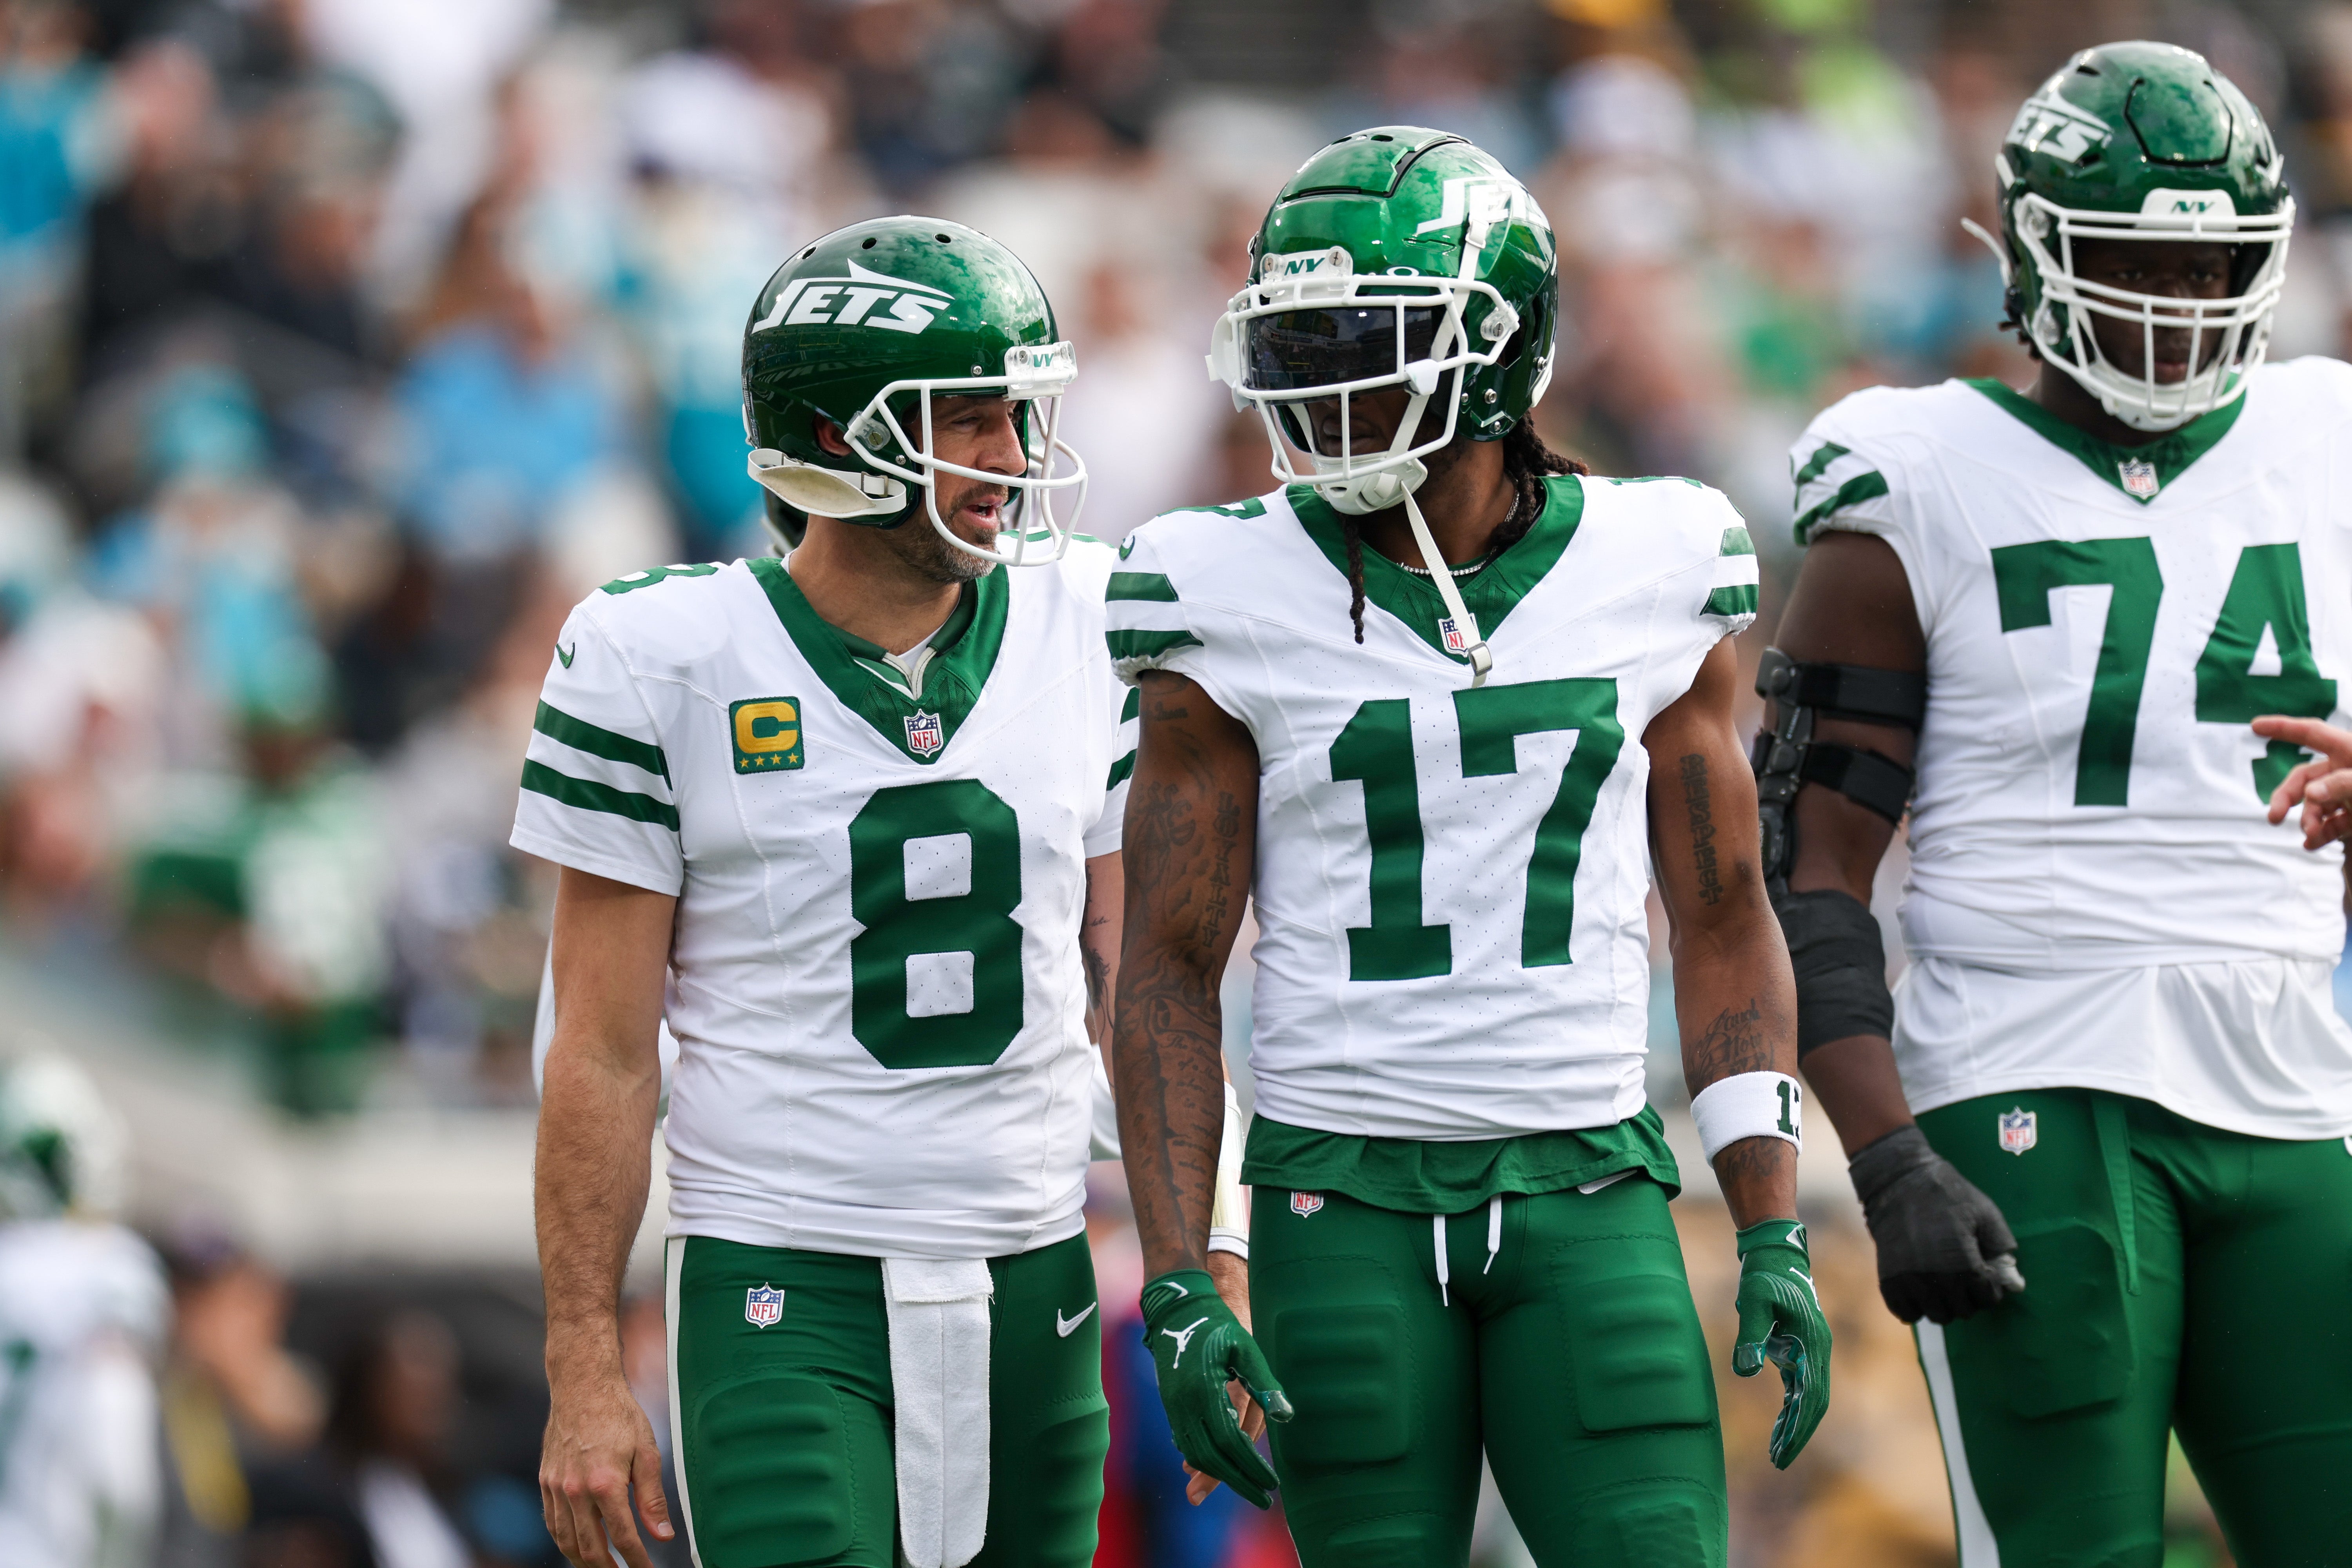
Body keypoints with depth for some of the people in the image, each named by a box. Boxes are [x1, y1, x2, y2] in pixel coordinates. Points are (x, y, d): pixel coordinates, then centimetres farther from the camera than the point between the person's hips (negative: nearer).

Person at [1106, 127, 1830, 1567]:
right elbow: (1170, 970, 1)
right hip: (1345, 1200, -1)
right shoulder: (1238, 600, -2)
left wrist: (1776, 1237, 2)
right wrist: (1178, 1291, -7)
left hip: (1588, 1191, 1)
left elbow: (1725, 927, 9)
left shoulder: (1649, 574, 2)